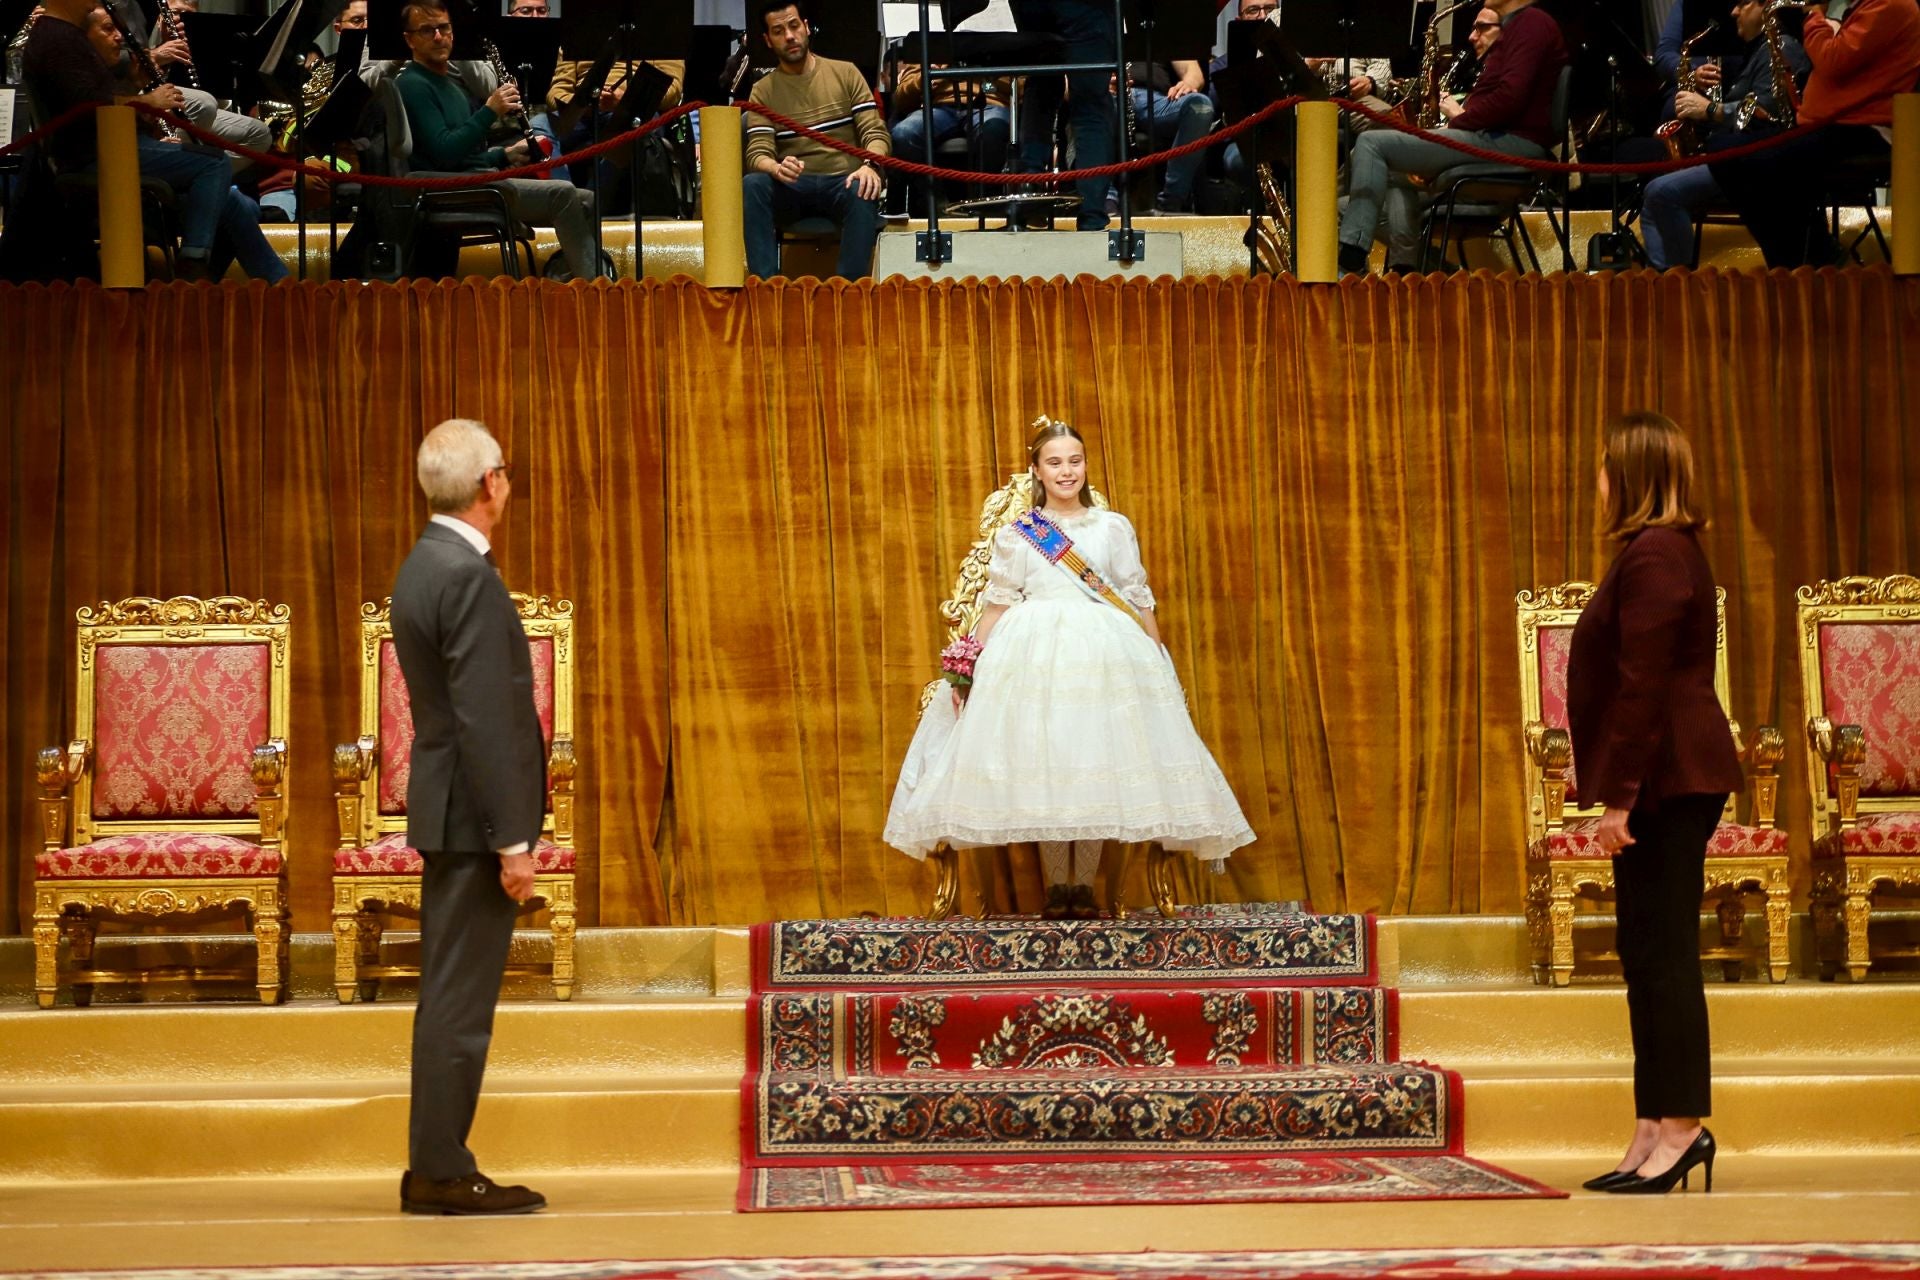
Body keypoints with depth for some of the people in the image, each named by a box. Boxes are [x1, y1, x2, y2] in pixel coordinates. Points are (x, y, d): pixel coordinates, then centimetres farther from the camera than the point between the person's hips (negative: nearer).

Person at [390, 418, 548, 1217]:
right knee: (460, 999, -4)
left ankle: (435, 1166, 19)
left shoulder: (425, 565, 12)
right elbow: (484, 722, -22)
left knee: (451, 995, 14)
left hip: (447, 815, 10)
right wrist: (512, 839, -20)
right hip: (474, 818, -10)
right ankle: (443, 1174, 1)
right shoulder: (468, 578, -18)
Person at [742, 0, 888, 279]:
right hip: (791, 189, 1)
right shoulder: (763, 91, 8)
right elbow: (757, 154, -4)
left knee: (864, 193, -36)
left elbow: (875, 132, 0)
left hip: (844, 183, -1)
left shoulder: (845, 73, 8)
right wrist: (776, 168, -30)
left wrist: (869, 165, -24)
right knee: (753, 185, -32)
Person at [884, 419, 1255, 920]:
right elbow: (996, 606, 9)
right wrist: (969, 670, 5)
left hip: (1105, 654, 1)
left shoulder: (1114, 528, 10)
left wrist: (1163, 665, 10)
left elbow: (1139, 602, 12)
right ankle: (1056, 885, 2)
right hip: (1034, 652, -1)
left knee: (1095, 763, -4)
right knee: (1042, 763, -5)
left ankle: (1085, 884, 2)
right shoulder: (1015, 534, 8)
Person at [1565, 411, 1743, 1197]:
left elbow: (1642, 688, -20)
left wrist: (1619, 796, -20)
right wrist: (1613, 784, 19)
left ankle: (1680, 1125, -5)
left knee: (1661, 954, -8)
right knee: (1648, 954, 11)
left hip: (1666, 779, -11)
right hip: (1668, 781, 11)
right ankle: (1660, 1130, 15)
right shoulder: (1664, 551, 18)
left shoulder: (1652, 558, -15)